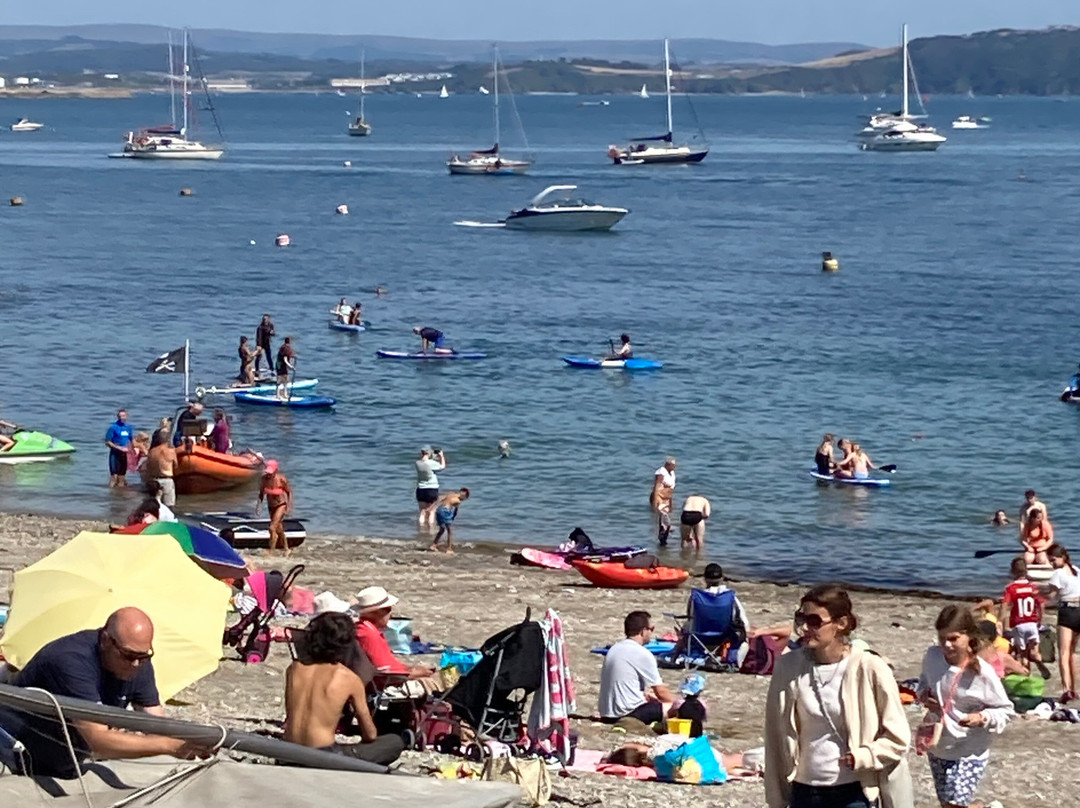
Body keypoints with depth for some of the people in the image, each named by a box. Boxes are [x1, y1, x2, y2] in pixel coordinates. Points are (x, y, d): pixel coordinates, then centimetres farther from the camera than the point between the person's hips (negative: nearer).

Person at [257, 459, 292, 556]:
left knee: (273, 528, -15)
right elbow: (262, 492, 6)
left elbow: (289, 491, -11)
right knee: (279, 529, 17)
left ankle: (271, 552, -9)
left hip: (281, 505, -6)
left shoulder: (281, 479, -22)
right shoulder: (264, 478, -9)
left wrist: (289, 505, -14)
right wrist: (259, 503, -2)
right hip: (271, 505, 6)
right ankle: (287, 549, 35)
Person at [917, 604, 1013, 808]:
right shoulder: (932, 657, -9)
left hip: (969, 752, -6)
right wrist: (924, 695, -8)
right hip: (937, 747, 6)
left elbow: (1006, 710, -10)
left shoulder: (982, 673, -22)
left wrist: (982, 718, -28)